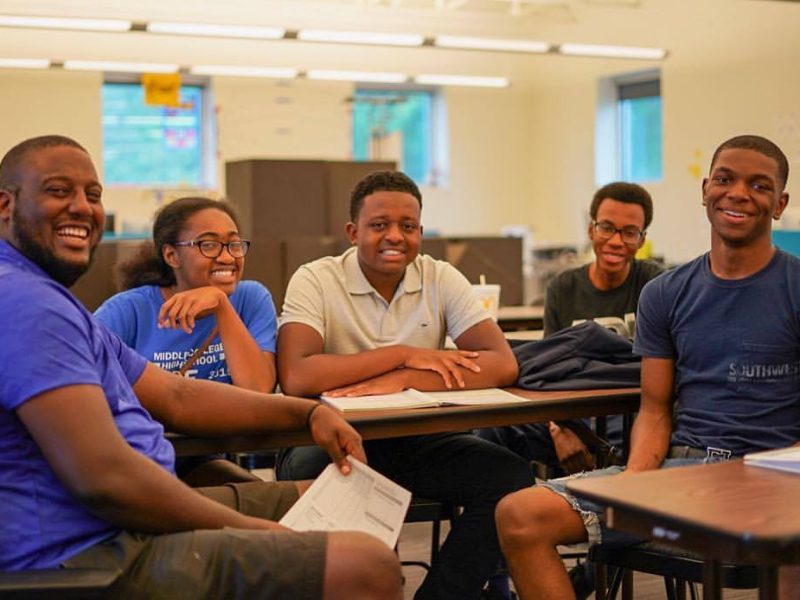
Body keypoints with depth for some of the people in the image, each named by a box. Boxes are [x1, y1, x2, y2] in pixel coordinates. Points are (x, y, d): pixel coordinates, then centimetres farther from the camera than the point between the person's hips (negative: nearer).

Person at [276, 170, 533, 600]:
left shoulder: (441, 280, 1)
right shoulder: (315, 281, -7)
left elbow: (503, 365, -13)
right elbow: (295, 378, -24)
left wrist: (402, 380, -25)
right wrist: (404, 355, -20)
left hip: (418, 441, 3)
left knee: (510, 476, -21)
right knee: (308, 476, -36)